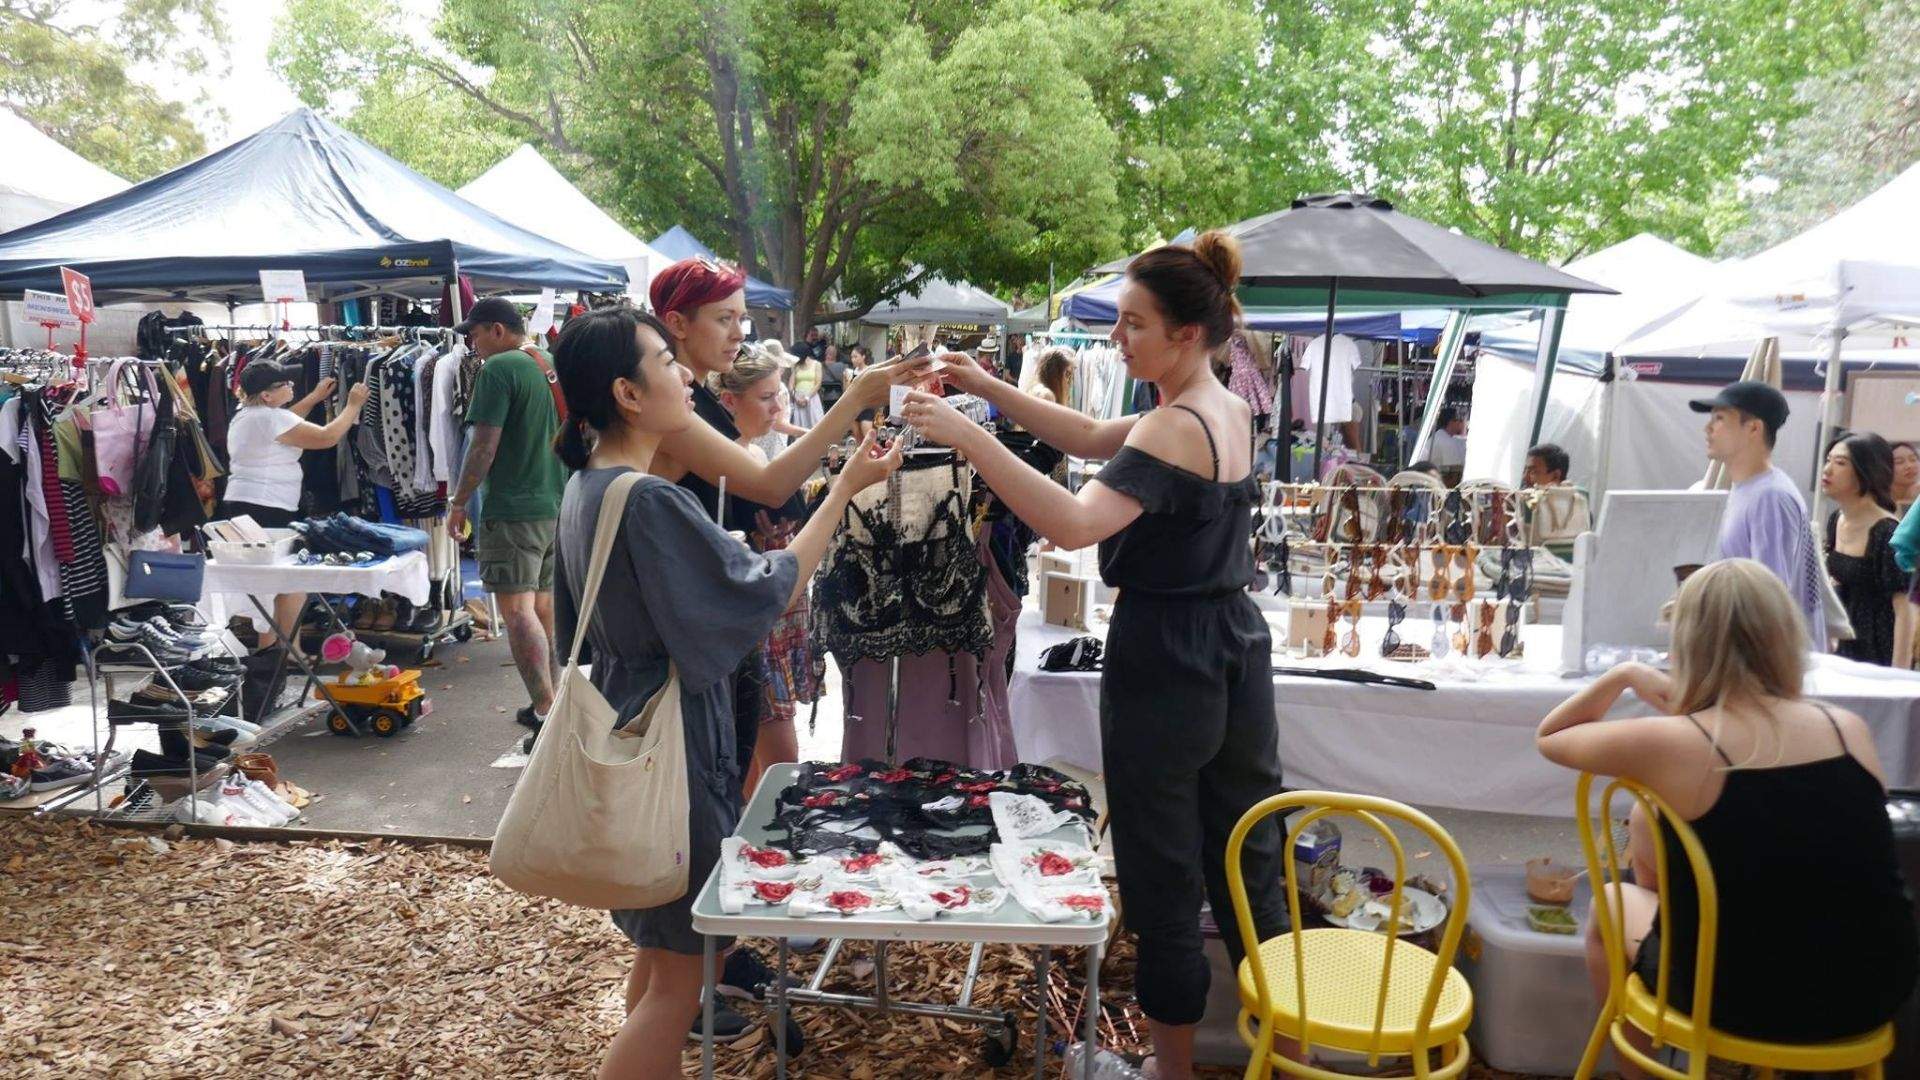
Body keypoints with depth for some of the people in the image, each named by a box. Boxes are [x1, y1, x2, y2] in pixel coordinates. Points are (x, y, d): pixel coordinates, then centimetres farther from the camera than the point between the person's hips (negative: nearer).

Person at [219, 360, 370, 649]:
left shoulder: (244, 415, 13)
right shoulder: (271, 418, -17)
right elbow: (327, 437, -17)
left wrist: (315, 397, 30)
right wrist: (353, 406, -5)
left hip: (237, 504, 10)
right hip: (268, 511, -10)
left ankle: (267, 648, 22)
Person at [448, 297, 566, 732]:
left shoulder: (497, 369, -11)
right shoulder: (549, 368, 12)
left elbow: (484, 445, -15)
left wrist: (459, 502, -6)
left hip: (513, 509, -8)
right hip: (558, 505, 8)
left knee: (517, 608, -5)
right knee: (544, 604, 15)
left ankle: (546, 709, -10)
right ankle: (550, 700, 22)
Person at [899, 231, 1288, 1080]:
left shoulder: (1173, 429, -19)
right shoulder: (1231, 411, 8)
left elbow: (1075, 523, -34)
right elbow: (1095, 438, 13)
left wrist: (968, 436, -34)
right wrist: (990, 389, 6)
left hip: (1163, 661, -9)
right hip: (1237, 651, 9)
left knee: (1164, 878, 7)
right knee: (1248, 859, 19)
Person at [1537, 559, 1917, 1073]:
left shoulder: (1672, 743, -20)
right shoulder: (1850, 729, -6)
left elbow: (1550, 739, -2)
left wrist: (1624, 675, 7)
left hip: (1745, 1004, -4)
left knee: (1612, 904, 27)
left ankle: (1638, 1066, 39)